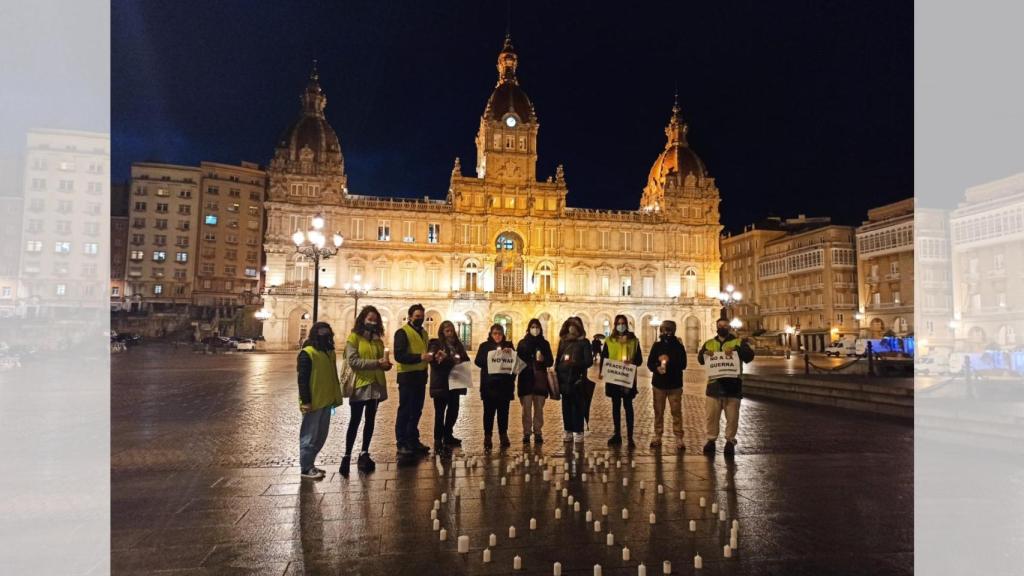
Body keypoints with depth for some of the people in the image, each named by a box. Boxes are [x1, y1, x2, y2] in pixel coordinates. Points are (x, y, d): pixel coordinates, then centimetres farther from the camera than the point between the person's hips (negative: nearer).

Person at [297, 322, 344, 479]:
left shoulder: (329, 352, 13)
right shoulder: (307, 353, -13)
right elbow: (302, 379, -16)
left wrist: (335, 397, 17)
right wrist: (305, 401, -19)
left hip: (326, 401, 9)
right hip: (313, 402, -9)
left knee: (321, 436, 15)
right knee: (309, 436, 0)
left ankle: (310, 464, 26)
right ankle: (306, 468, 8)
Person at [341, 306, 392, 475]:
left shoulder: (378, 339, 14)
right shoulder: (353, 337, -6)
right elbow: (353, 361, -16)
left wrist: (386, 364, -6)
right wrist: (376, 363, -21)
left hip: (375, 385, 6)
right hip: (359, 385, -6)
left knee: (370, 420, 11)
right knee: (355, 421, 0)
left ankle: (364, 454, 21)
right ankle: (347, 456, 8)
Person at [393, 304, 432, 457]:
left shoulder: (423, 333, 16)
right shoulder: (402, 332, -9)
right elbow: (399, 355, -20)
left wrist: (431, 356, 3)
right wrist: (419, 357, -28)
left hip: (420, 375, 8)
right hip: (407, 376, -8)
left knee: (416, 411, 14)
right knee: (405, 411, -1)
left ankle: (413, 441, 23)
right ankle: (402, 444, 5)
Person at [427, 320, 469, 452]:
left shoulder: (458, 345, 14)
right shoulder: (436, 344, -3)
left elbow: (466, 360, 13)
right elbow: (433, 360, -15)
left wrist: (460, 362, -9)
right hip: (440, 384, -6)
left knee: (453, 410, 12)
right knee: (440, 412, -3)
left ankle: (447, 436, 27)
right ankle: (438, 440, 2)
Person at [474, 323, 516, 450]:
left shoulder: (508, 346, 13)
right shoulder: (485, 346, 8)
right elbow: (478, 361, -5)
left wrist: (510, 354, -11)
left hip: (505, 385, 2)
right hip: (489, 384, -1)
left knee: (503, 411, 1)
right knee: (489, 411, -3)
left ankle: (504, 435, 10)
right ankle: (487, 437, 2)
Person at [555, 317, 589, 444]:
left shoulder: (583, 342, 1)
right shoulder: (563, 341, 13)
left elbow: (589, 361, -5)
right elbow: (558, 358, 16)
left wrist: (575, 364, -20)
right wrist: (556, 371, 6)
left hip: (577, 379, -4)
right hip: (564, 378, 4)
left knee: (577, 406, -3)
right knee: (566, 406, 6)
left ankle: (578, 432, 2)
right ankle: (568, 431, 13)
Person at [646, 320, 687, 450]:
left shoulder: (678, 346, -1)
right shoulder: (657, 345, 4)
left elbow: (683, 364, -6)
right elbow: (650, 363, 1)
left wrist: (669, 361, -19)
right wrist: (657, 368, -19)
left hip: (675, 384, -2)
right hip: (658, 383, 2)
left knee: (676, 412, -2)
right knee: (658, 411, 9)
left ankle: (679, 438, 3)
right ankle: (657, 436, 18)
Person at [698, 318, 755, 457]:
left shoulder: (739, 341, 6)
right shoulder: (709, 343, 13)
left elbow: (749, 356, -8)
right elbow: (700, 359, 4)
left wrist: (736, 349, -25)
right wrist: (705, 354, -19)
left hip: (732, 385, -2)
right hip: (714, 384, 2)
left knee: (732, 417, 4)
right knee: (711, 415, 5)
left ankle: (730, 441, 15)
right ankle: (711, 440, 16)